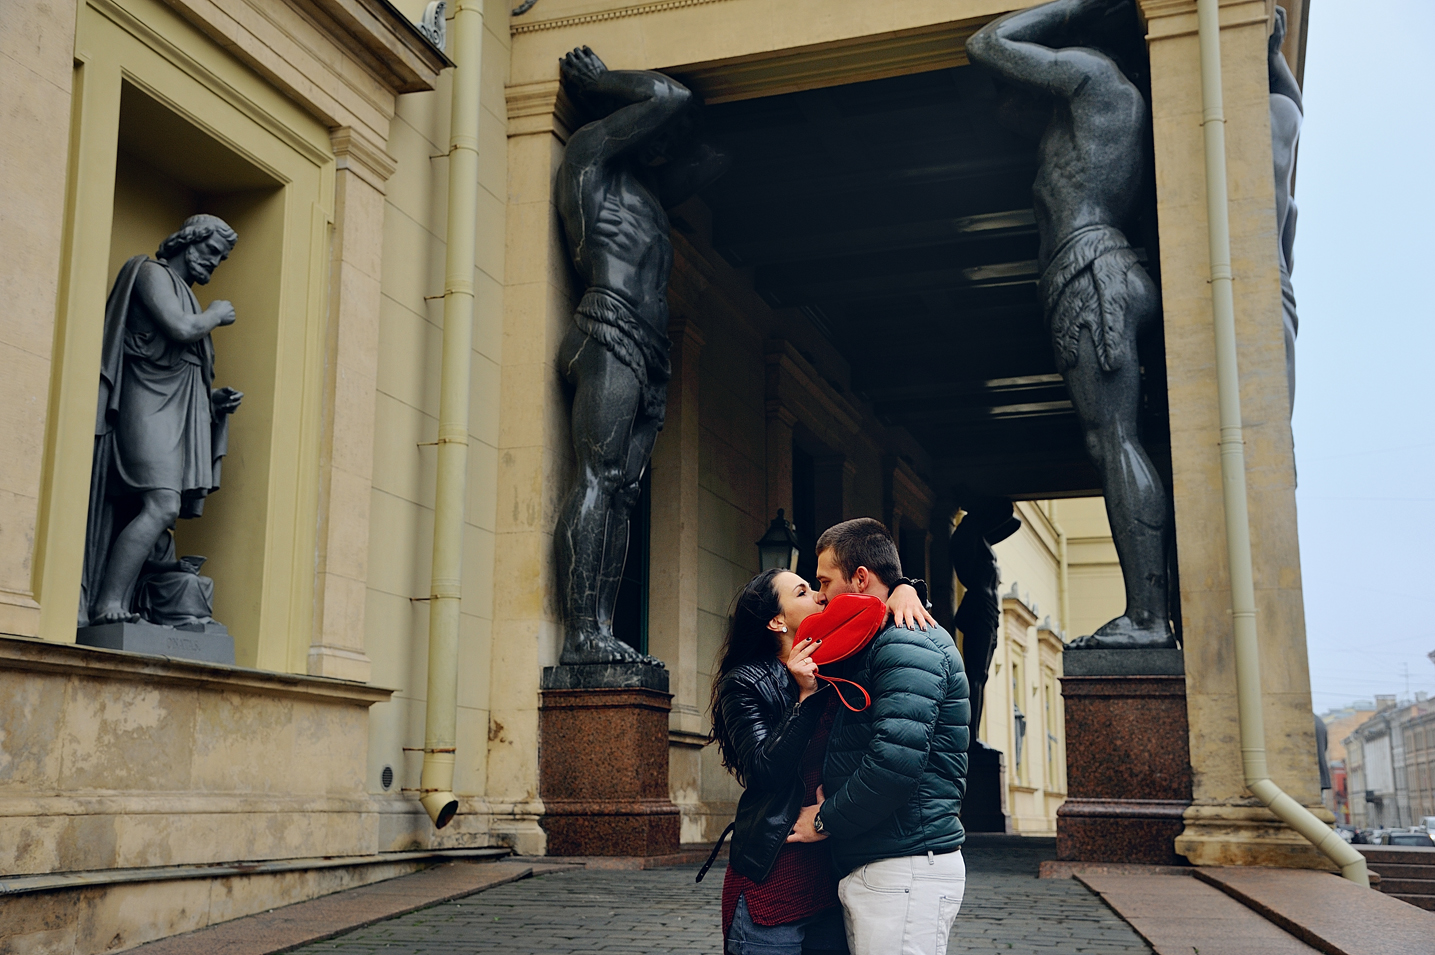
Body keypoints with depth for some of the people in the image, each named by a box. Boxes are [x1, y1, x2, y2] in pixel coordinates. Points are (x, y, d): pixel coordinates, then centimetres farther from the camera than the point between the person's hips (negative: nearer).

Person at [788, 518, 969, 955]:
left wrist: (827, 820, -11)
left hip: (906, 867, -10)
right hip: (870, 868, 10)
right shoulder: (877, 642, 20)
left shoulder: (906, 643, -13)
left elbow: (896, 760, -23)